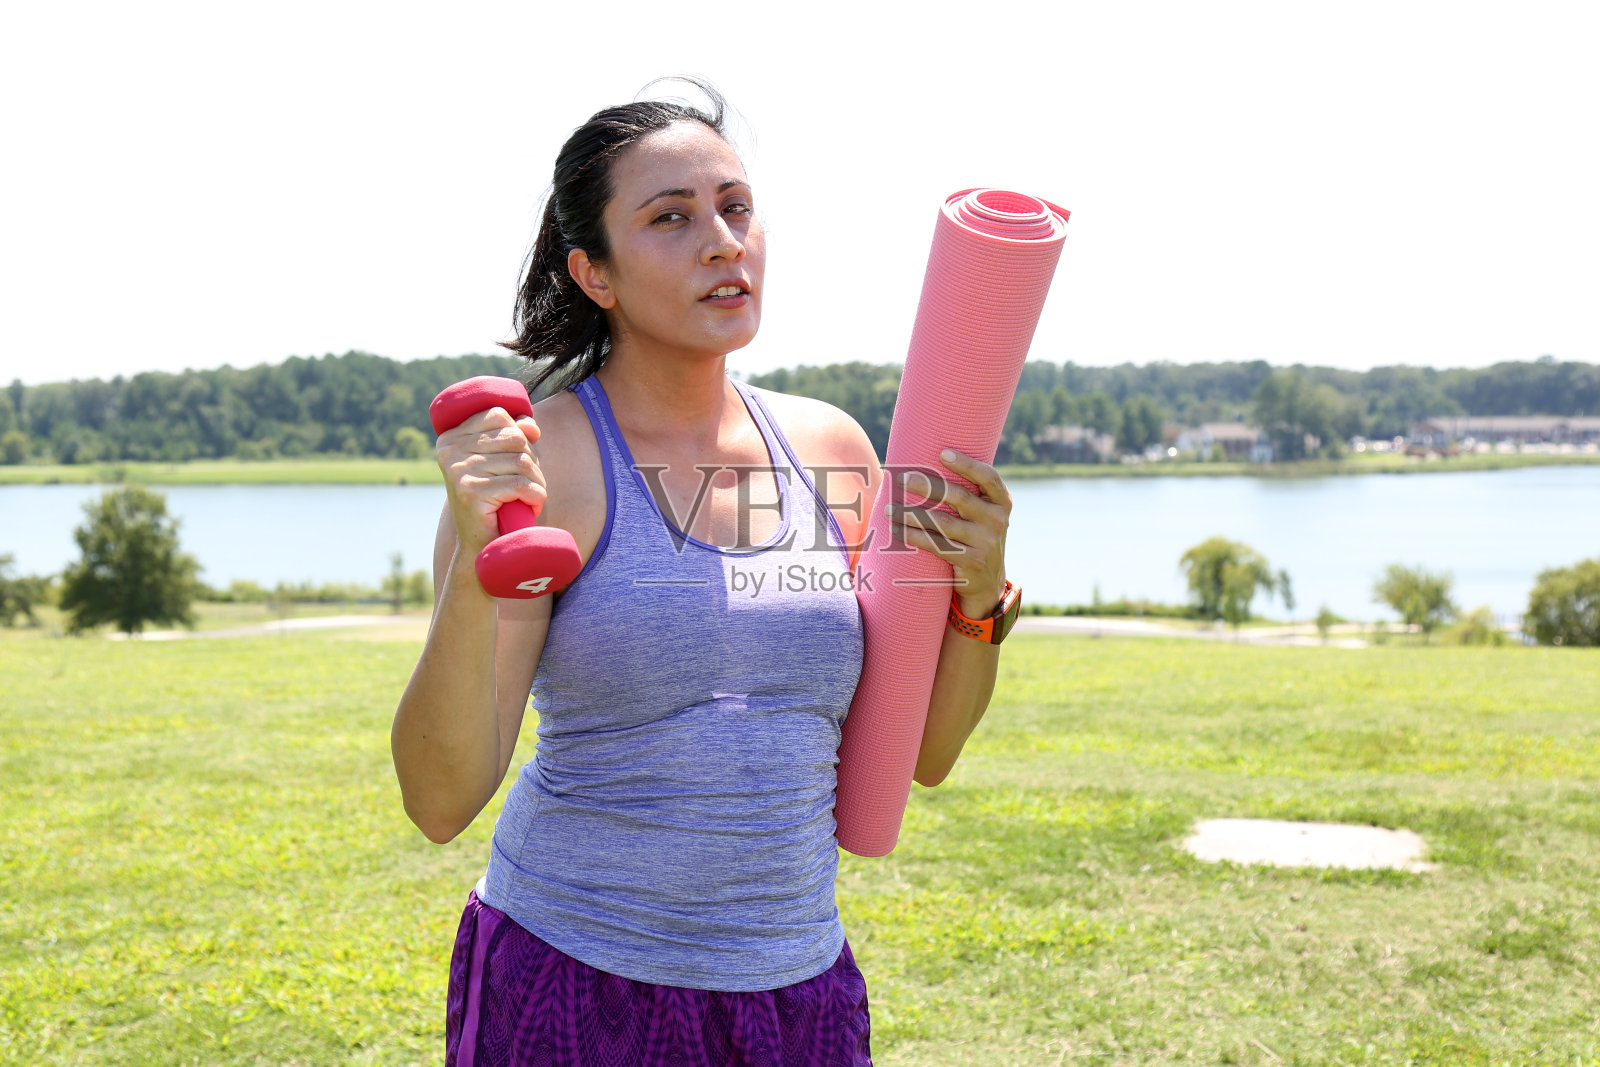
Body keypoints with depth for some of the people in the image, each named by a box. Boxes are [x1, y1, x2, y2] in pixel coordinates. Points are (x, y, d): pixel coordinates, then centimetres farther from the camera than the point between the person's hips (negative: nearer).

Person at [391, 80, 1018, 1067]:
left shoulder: (829, 447, 2)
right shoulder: (533, 462, -12)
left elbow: (923, 752, 7)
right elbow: (441, 801, -17)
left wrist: (980, 593, -10)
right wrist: (476, 561, -30)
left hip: (800, 985, 5)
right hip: (572, 984, -4)